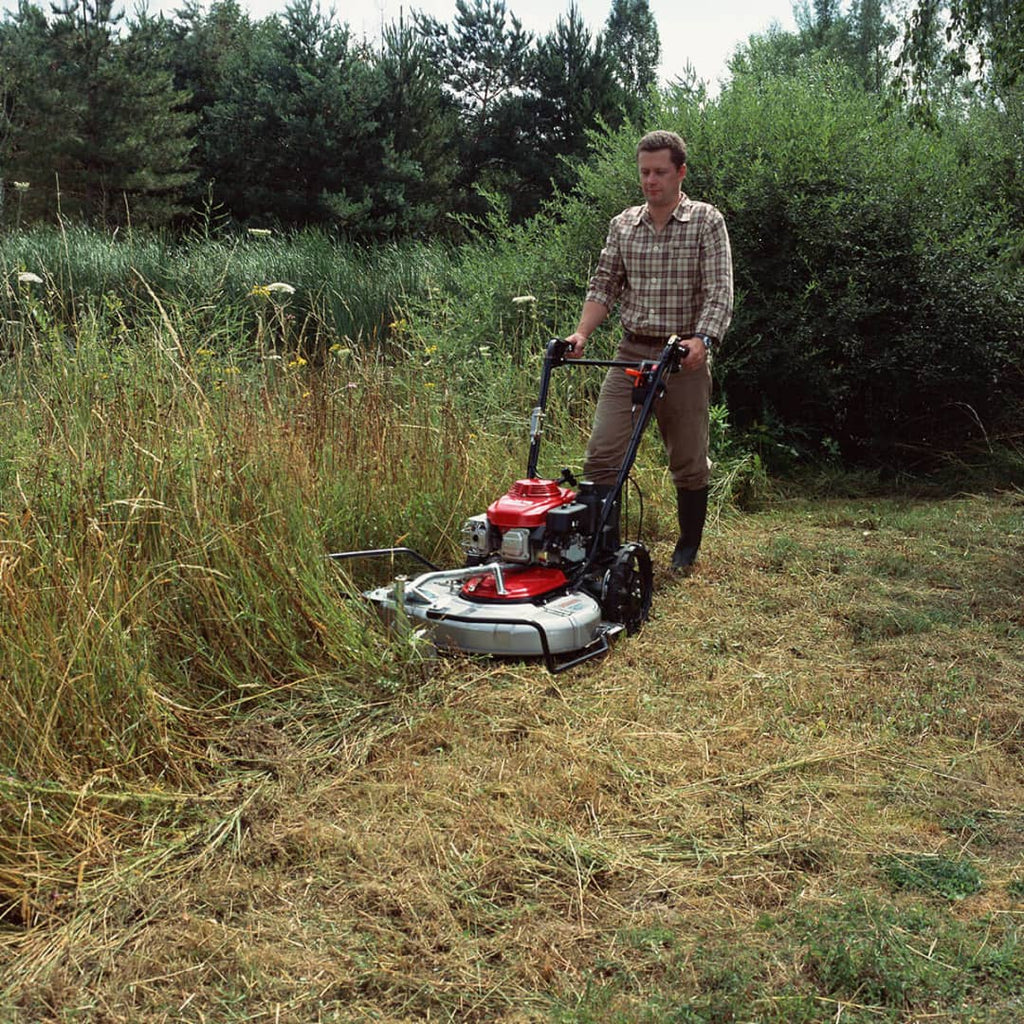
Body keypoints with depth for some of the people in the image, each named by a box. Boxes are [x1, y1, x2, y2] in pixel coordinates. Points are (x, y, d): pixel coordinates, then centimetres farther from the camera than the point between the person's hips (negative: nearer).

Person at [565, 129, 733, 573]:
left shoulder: (706, 221, -2)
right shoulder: (623, 224, 10)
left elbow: (719, 292, -10)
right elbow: (604, 285, 12)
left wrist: (701, 340, -27)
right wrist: (581, 333, -4)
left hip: (684, 357, -3)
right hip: (630, 352, 3)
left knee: (688, 461, 6)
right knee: (602, 452, -8)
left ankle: (687, 549, 23)